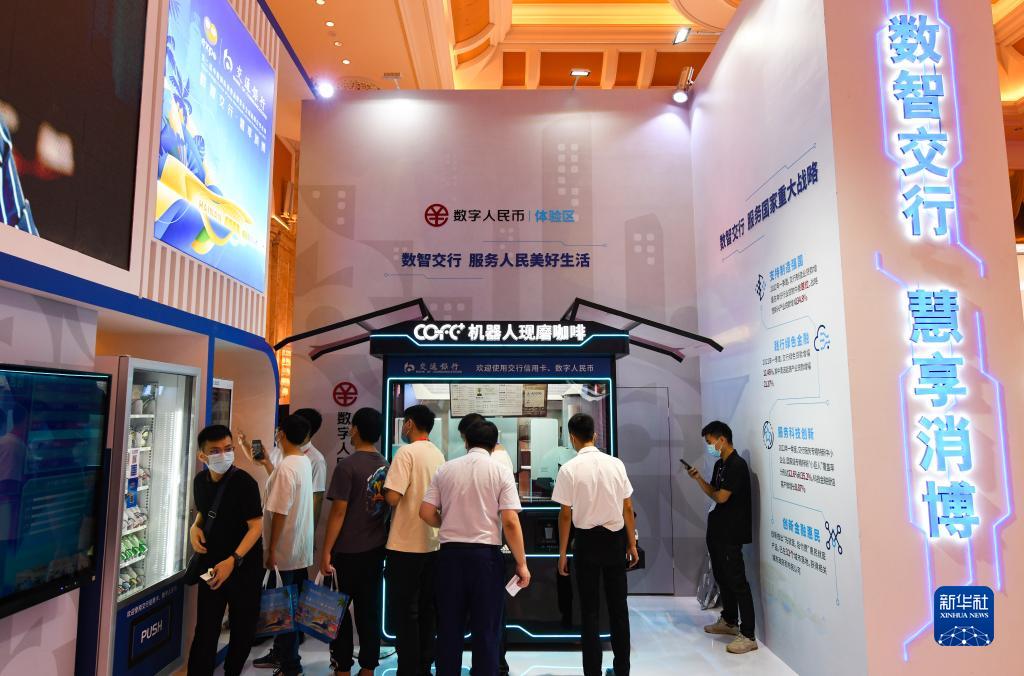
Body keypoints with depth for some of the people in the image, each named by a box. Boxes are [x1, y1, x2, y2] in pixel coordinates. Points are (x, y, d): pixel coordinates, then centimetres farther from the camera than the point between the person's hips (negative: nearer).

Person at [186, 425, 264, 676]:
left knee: (243, 629, 11)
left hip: (244, 567, -4)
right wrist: (195, 527, -3)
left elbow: (256, 526, -20)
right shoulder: (200, 481, -1)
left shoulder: (245, 483, -19)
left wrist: (233, 561, -29)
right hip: (211, 565, 4)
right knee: (205, 630, 2)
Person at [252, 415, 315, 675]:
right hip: (300, 547, 8)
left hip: (286, 549, -8)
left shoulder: (285, 467, -21)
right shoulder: (305, 462, 5)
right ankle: (281, 653, 34)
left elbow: (280, 512, -22)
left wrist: (271, 550, -15)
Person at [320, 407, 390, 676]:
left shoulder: (347, 466, -15)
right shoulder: (386, 466, 2)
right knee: (370, 611, 13)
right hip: (376, 549, 5)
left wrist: (326, 551, -10)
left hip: (348, 551, -5)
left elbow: (338, 512, -16)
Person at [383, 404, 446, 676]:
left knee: (404, 611, 3)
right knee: (426, 609, 15)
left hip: (406, 544, -7)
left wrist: (381, 490, -1)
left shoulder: (407, 452, -14)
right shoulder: (438, 454, 8)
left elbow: (393, 497, -21)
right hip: (432, 543, 7)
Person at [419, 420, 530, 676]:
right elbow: (510, 522, -11)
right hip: (486, 554, -2)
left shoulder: (446, 469, 3)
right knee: (486, 629, 8)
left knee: (449, 626, 14)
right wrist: (521, 563, -4)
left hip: (450, 553, 3)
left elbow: (426, 513, 3)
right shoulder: (501, 472, -4)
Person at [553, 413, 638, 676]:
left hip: (587, 541, -2)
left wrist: (562, 552, 1)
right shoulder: (616, 464, -5)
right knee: (618, 607, 16)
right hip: (615, 539, 3)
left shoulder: (569, 469, -12)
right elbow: (627, 509, 0)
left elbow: (565, 515, -9)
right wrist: (632, 544, 11)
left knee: (590, 610, 10)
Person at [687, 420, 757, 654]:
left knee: (737, 582, -6)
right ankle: (729, 622, 34)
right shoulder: (719, 465, 11)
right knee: (722, 577, 19)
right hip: (717, 530, 10)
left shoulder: (737, 465, -18)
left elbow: (721, 497, -22)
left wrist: (714, 493, 0)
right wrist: (698, 478, 2)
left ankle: (748, 636, -1)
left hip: (731, 534, -10)